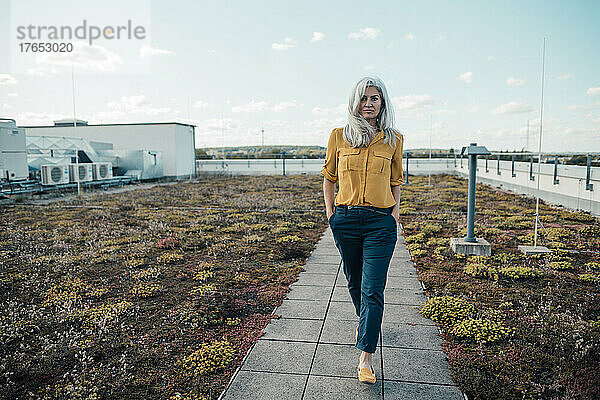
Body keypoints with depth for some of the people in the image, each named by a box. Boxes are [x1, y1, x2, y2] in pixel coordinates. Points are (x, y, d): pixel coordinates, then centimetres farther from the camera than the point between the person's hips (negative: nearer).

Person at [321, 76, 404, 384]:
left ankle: (365, 357, 2)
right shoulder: (339, 136, 2)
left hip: (381, 221, -1)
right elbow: (329, 176, 12)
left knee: (373, 289, -6)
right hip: (346, 218, 2)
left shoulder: (393, 139, 3)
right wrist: (330, 210, 5)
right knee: (354, 280, 17)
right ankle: (364, 321, 47)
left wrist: (395, 209, 3)